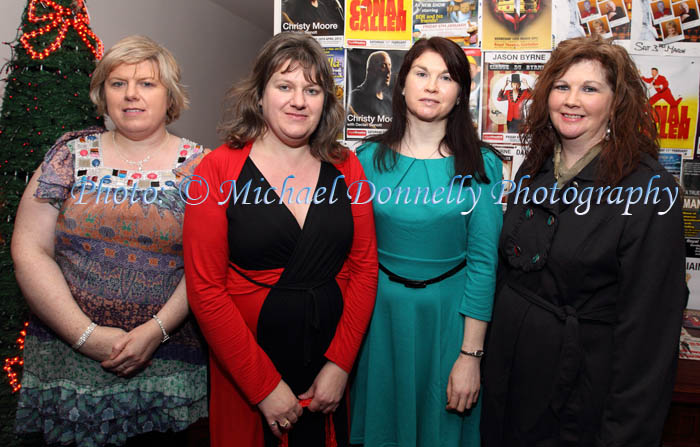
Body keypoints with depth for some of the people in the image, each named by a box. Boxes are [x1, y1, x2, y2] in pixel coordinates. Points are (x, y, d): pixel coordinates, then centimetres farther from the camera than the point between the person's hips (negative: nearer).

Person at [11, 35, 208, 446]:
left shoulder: (200, 166, -1)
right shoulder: (73, 155, 3)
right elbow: (29, 250, -2)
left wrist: (157, 330, -16)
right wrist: (86, 334, -10)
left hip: (168, 364, -1)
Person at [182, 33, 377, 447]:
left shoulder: (345, 167, -1)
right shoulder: (219, 170, -10)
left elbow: (365, 269, -1)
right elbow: (205, 289, -12)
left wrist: (339, 364, -7)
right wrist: (264, 383, -12)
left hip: (332, 358, 3)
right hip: (245, 365, -2)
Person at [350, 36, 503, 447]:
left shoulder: (482, 165, -7)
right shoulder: (370, 158, -3)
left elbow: (483, 261, -9)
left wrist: (470, 355, -11)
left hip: (449, 313, -1)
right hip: (381, 309, 2)